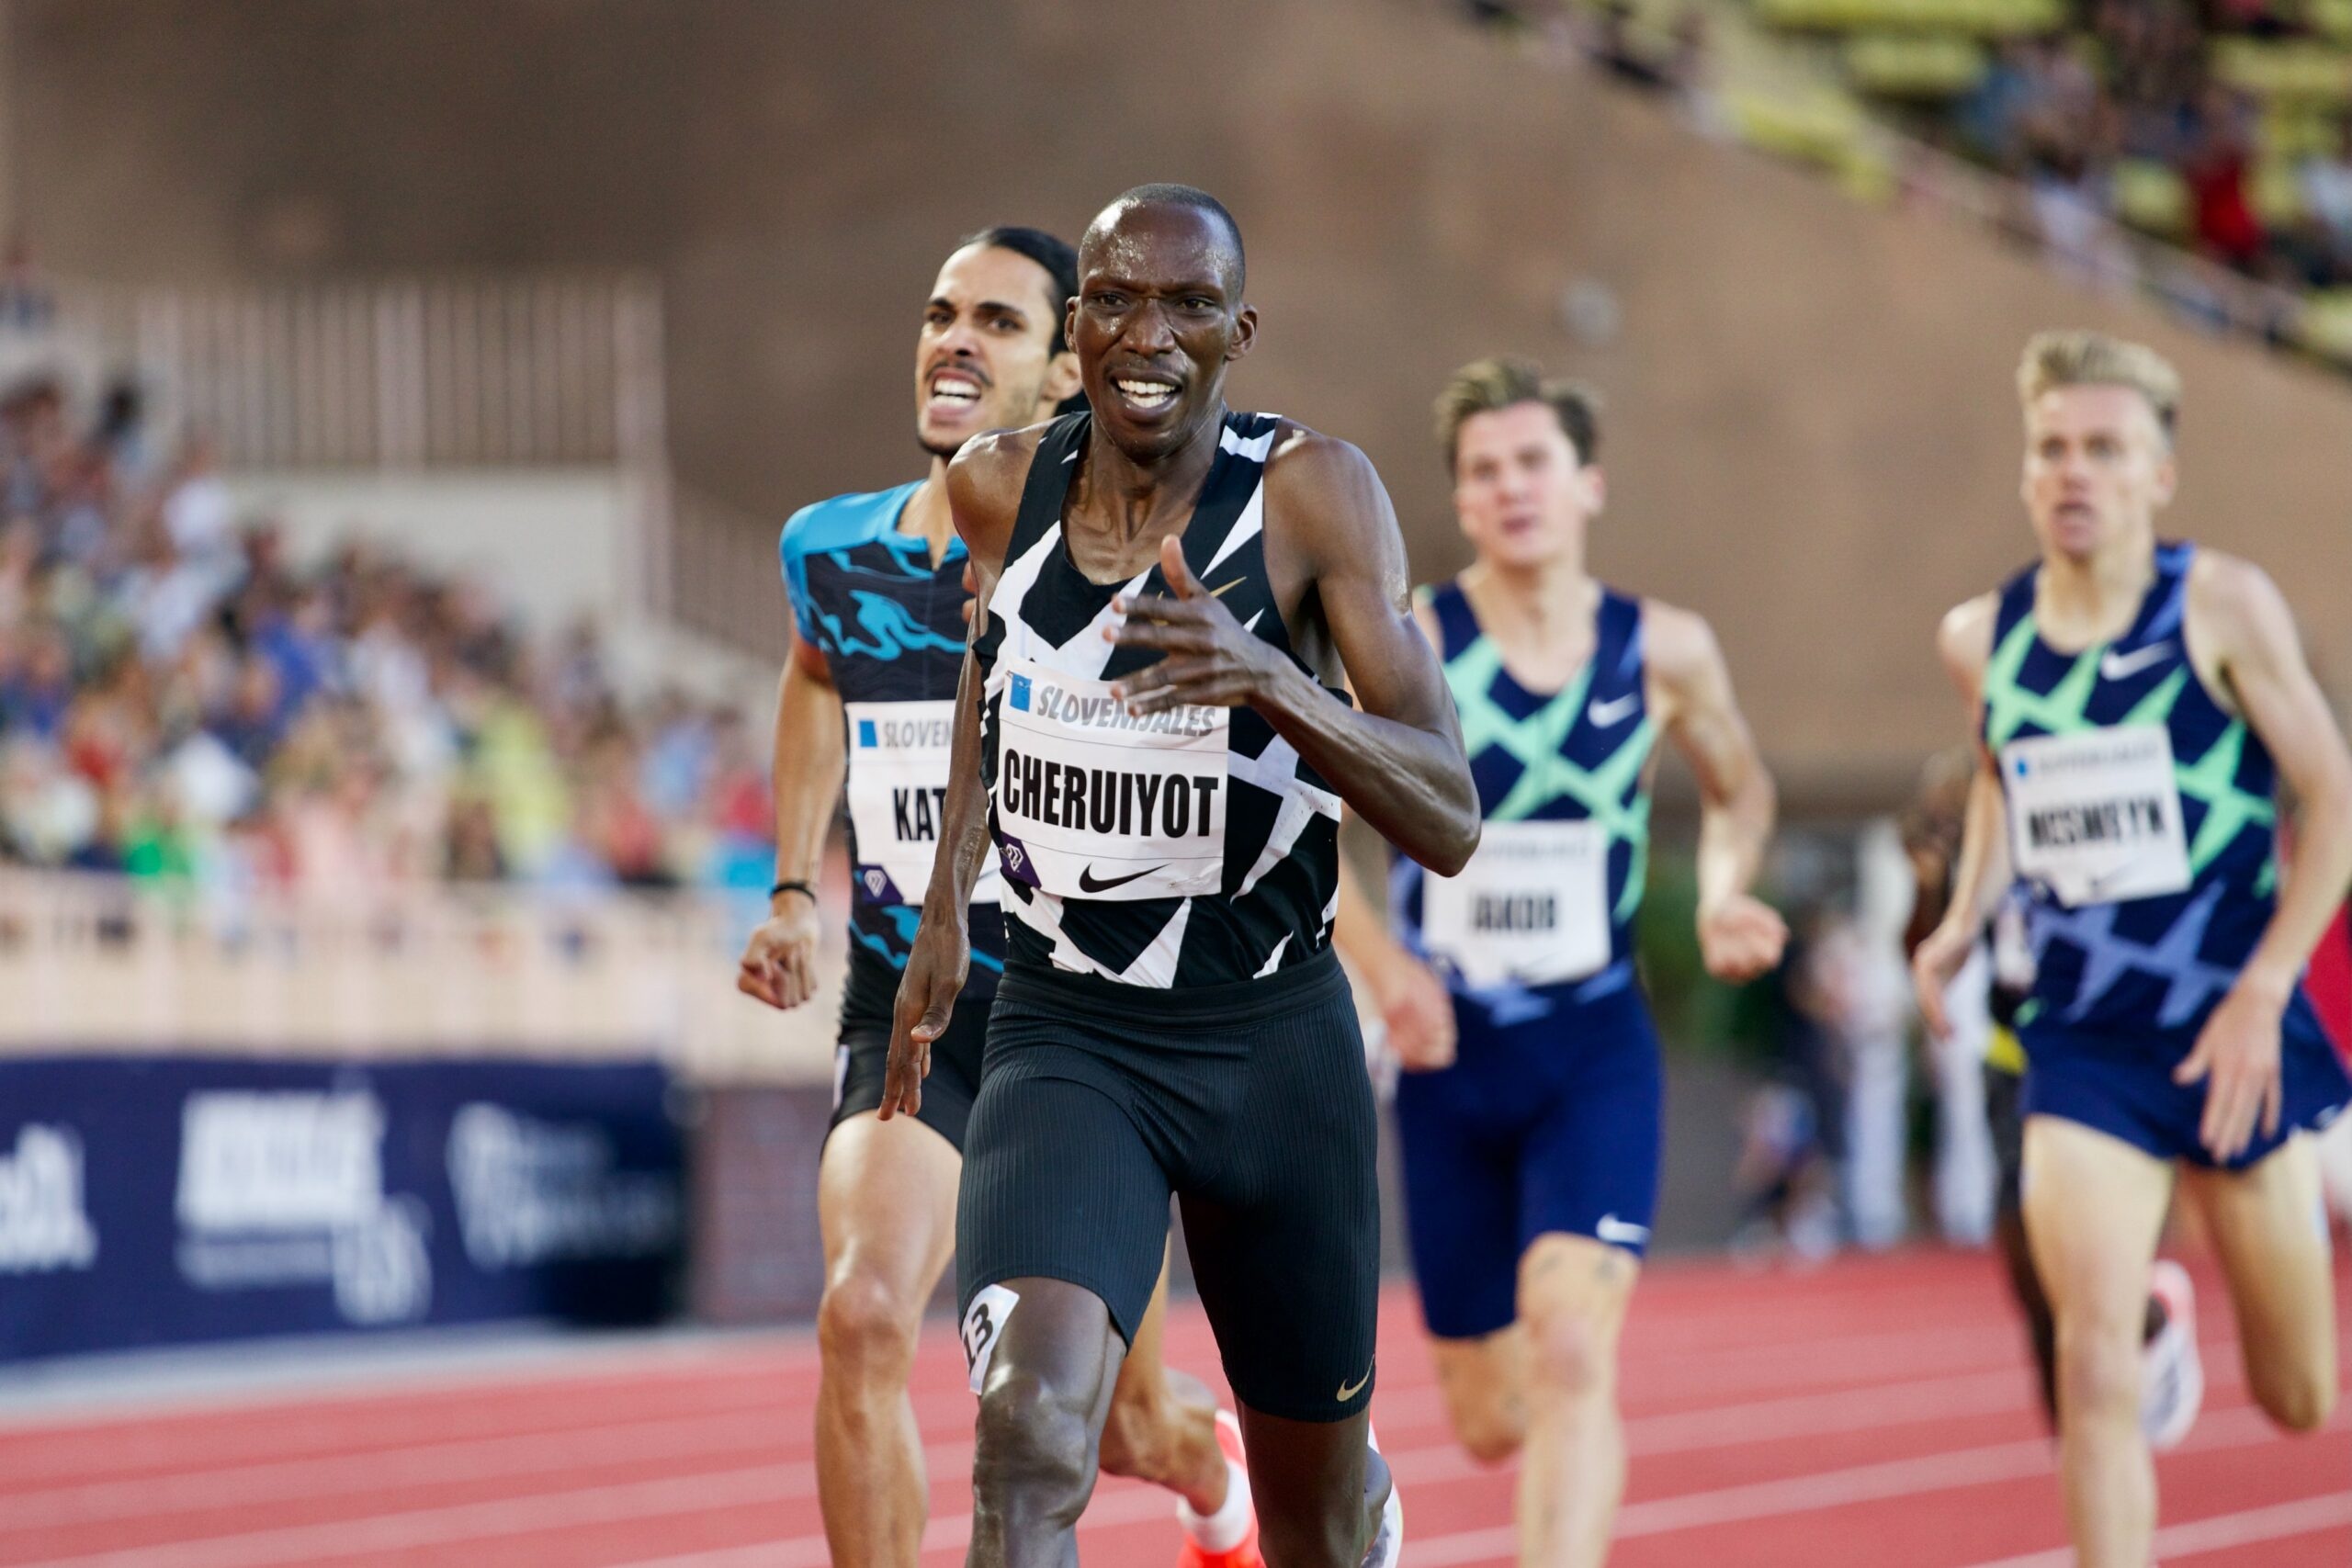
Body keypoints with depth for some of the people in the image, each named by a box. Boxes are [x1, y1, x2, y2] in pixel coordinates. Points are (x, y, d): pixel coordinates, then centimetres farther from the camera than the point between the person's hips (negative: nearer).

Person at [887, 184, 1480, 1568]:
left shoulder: (1314, 492, -14)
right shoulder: (1003, 486, -3)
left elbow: (1451, 823, -20)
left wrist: (1270, 681, -36)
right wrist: (946, 907, 19)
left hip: (1274, 1047, -1)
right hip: (1064, 1037, 1)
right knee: (1030, 1428, -28)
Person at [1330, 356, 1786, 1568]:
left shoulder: (1664, 650, -1)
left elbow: (1738, 789, 18)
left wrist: (1723, 891, -2)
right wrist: (1376, 957, -17)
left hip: (1598, 1056, 0)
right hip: (1450, 1060, 0)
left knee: (1571, 1347, -23)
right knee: (1490, 1423, 9)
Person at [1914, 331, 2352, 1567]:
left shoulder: (2221, 609, -10)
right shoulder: (1984, 639, 1)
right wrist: (1962, 921, 7)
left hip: (2233, 1031, -1)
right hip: (2081, 1046, 1)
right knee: (2095, 1365, -18)